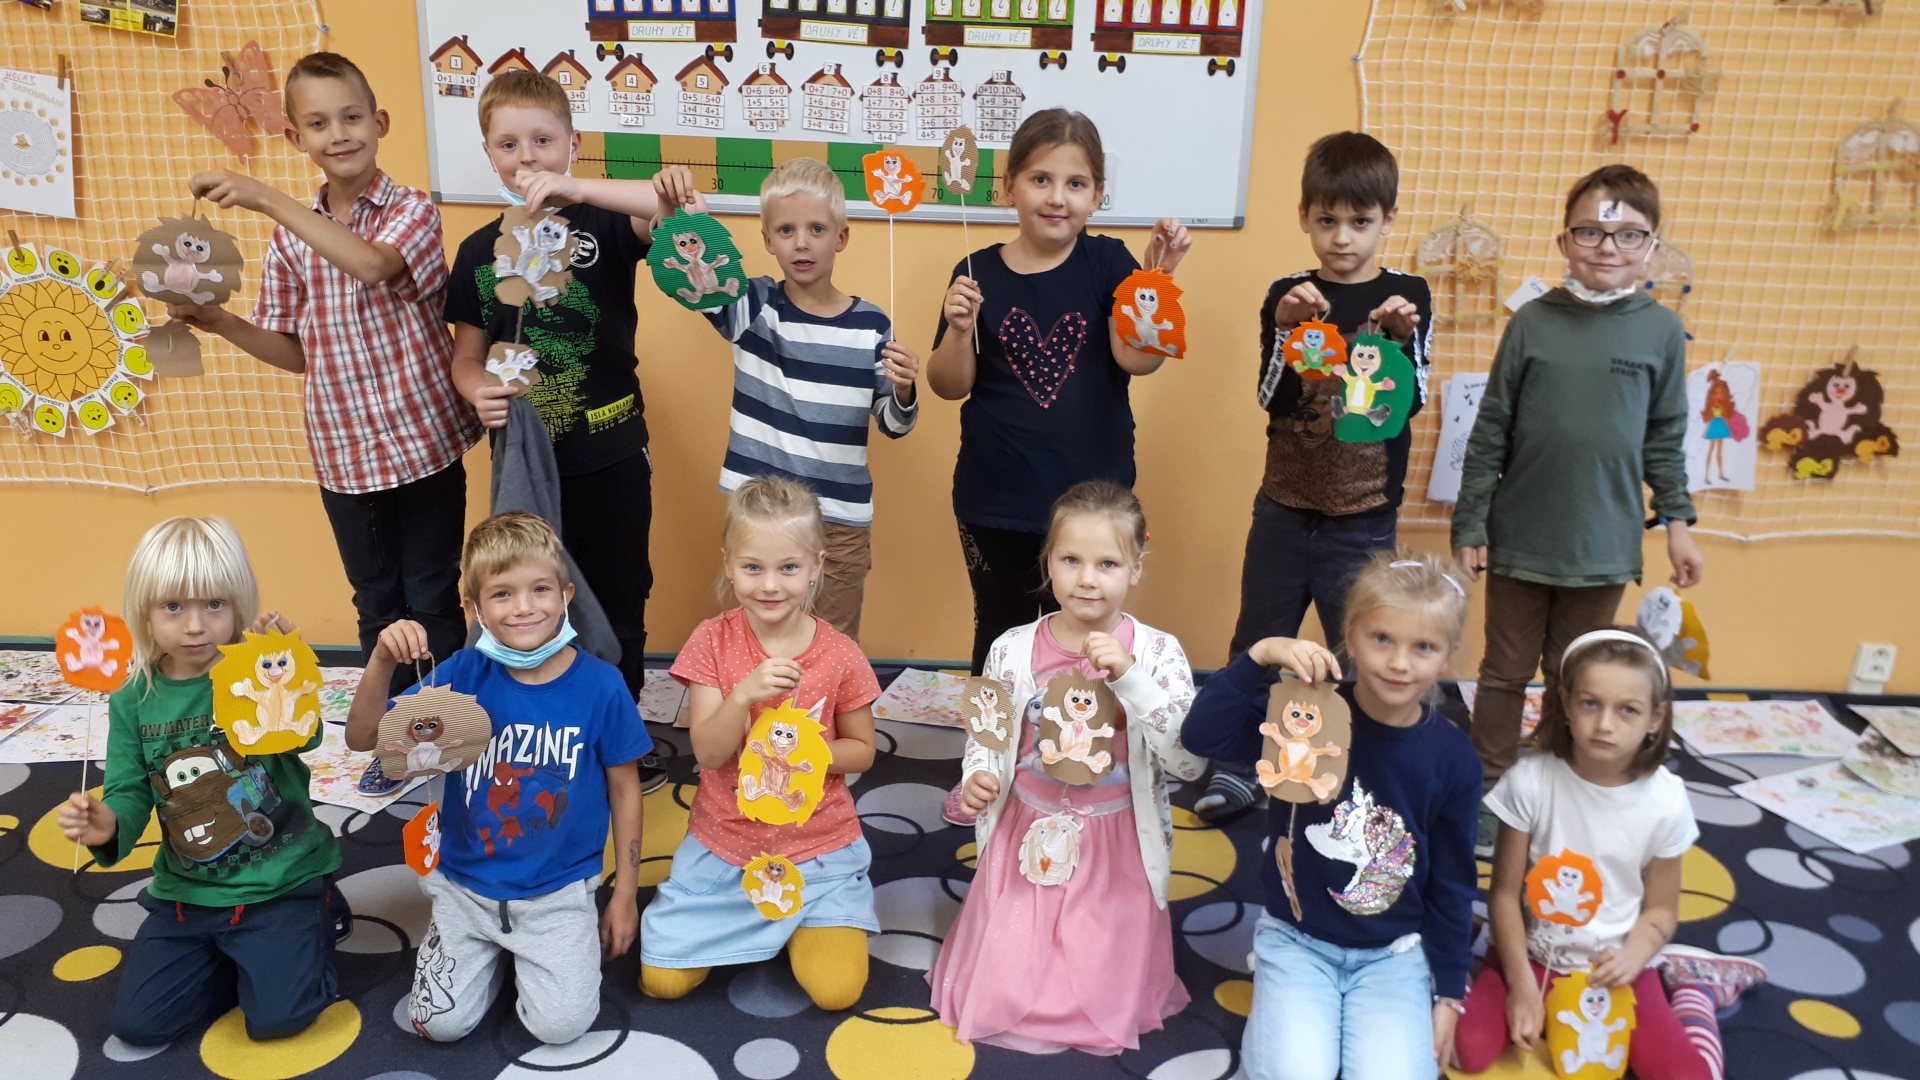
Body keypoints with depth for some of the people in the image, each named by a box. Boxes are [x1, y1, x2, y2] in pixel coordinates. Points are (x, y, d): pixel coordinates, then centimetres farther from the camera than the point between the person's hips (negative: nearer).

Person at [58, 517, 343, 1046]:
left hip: (281, 880, -4)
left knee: (278, 1014, -14)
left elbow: (304, 735, -31)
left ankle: (313, 921, 15)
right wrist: (109, 825, -22)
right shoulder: (133, 702, 0)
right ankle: (230, 955, 23)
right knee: (137, 1022, 1)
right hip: (187, 892, 5)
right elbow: (130, 794, 2)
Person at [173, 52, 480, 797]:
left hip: (424, 444, -4)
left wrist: (268, 200, -33)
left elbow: (372, 264, -31)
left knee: (433, 601, 7)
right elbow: (298, 352, 10)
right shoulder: (291, 236, 4)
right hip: (344, 454, 4)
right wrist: (218, 322, -4)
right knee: (376, 604, 15)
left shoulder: (412, 211, -8)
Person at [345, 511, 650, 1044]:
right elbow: (363, 738, -9)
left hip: (560, 888, -1)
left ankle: (528, 952, 19)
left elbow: (624, 786, -4)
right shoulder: (461, 674, -12)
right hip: (466, 883, 2)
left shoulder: (599, 684, -15)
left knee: (560, 1026, -11)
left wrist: (625, 894, 0)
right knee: (440, 1024, -4)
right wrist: (383, 661, -28)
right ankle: (496, 950, 25)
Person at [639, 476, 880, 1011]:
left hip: (818, 846, -1)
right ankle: (748, 924, 25)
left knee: (837, 989, -12)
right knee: (662, 981, -3)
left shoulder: (841, 656, -12)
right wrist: (745, 694, -33)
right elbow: (707, 752, -14)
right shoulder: (713, 640, -10)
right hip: (723, 843, 1)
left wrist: (807, 750, -20)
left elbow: (862, 750, 0)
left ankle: (795, 920, 20)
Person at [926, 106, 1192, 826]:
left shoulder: (1108, 265, -3)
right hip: (996, 500, 1)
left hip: (1091, 496, -1)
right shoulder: (980, 273, -1)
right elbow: (949, 386, -1)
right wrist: (960, 328, -20)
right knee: (1000, 635, 16)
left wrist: (1158, 276, -28)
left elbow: (1138, 357, -16)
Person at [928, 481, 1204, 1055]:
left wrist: (1129, 677, -30)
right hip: (1026, 841, 1)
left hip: (1115, 852, -1)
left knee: (1103, 1006, -1)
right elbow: (986, 740, 5)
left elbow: (1190, 762, -21)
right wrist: (976, 782, -17)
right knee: (997, 996, 0)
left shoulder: (1158, 653, -11)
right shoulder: (1013, 650, -7)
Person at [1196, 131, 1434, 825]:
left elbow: (1410, 401, -10)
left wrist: (1404, 338, -27)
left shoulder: (1407, 296, -1)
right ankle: (1234, 772, 25)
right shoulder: (1287, 296, 1)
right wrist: (1288, 328, -23)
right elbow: (1273, 399, -9)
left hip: (1363, 516, -1)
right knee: (1256, 645, 11)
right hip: (1284, 507, 2)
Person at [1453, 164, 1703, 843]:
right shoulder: (1532, 323, -5)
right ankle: (1490, 791, 25)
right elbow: (1490, 434, -3)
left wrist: (1676, 520, 2)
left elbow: (1664, 437, 7)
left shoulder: (1662, 331, -1)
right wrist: (1470, 525, -3)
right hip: (1520, 539, -1)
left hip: (1604, 547, 1)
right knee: (1506, 673, 11)